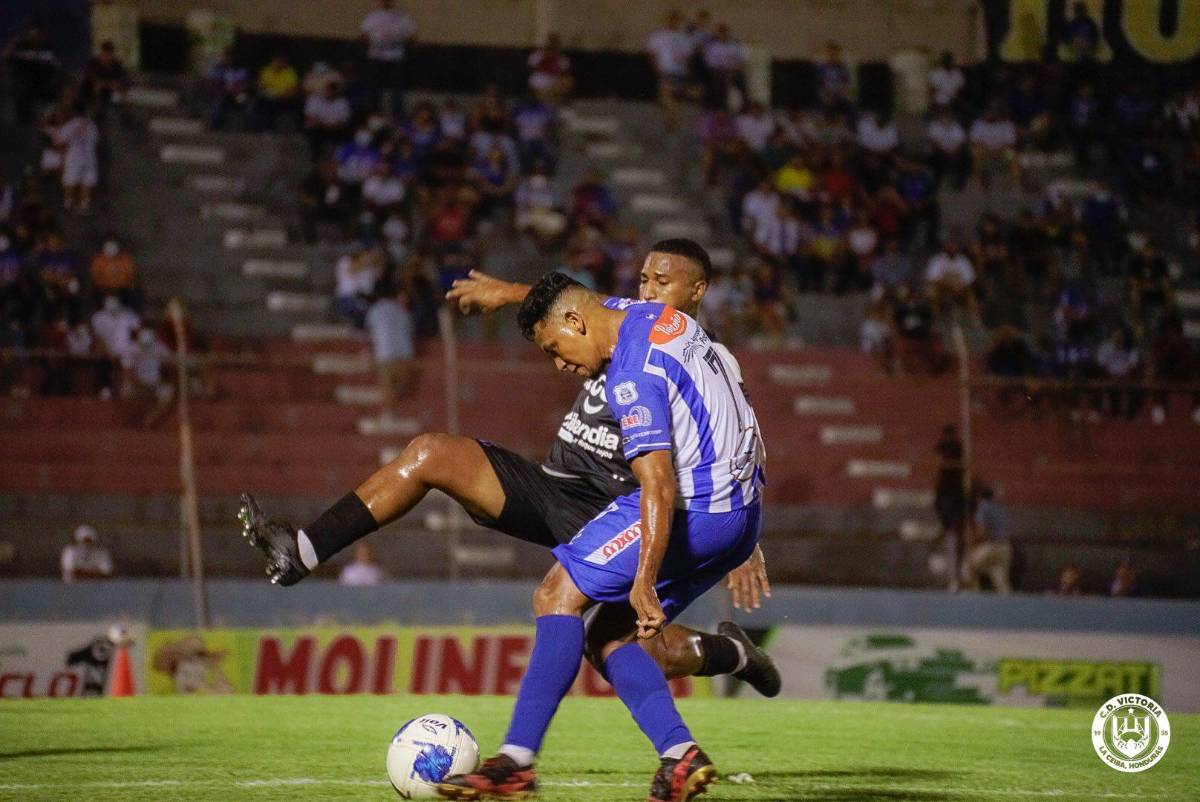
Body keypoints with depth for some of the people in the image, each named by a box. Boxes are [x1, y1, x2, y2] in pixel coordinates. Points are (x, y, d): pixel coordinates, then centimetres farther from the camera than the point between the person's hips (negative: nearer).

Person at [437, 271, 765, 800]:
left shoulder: (632, 378, -16)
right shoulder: (656, 315, 12)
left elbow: (659, 486, -25)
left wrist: (643, 584, -27)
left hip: (694, 509, -10)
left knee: (558, 596, -10)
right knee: (612, 635, 11)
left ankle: (517, 759, -16)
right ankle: (679, 755, -6)